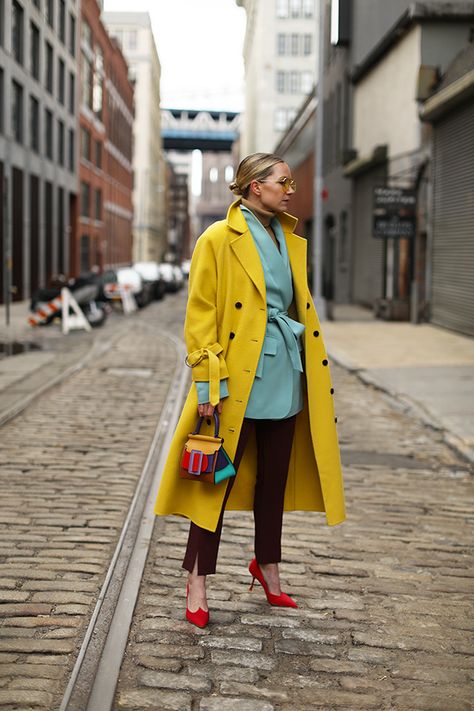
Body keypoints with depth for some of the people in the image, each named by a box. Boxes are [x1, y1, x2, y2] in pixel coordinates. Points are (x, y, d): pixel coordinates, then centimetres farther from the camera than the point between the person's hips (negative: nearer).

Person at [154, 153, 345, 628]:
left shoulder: (290, 241, 13)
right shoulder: (219, 239, -7)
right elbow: (200, 315, -9)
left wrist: (311, 366, 17)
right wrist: (208, 383, -14)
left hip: (285, 373, 6)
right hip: (239, 374, -6)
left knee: (274, 477, 15)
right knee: (219, 478, -1)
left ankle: (267, 566, 32)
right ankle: (197, 581, 10)